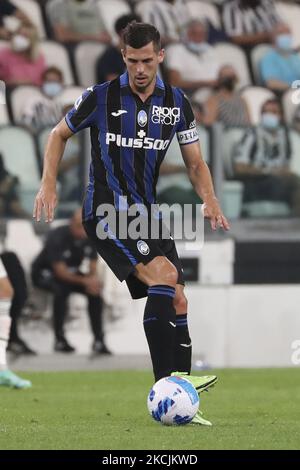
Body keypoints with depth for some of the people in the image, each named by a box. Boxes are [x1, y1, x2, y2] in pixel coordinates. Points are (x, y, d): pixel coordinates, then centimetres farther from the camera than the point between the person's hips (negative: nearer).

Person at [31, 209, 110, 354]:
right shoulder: (57, 237, -30)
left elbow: (92, 269, -7)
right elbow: (61, 272, -32)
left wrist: (93, 280, -31)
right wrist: (84, 281, -40)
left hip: (71, 272, 6)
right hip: (45, 272, -6)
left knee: (95, 291, -17)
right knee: (61, 289, -36)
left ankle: (98, 340, -11)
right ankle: (59, 339, -26)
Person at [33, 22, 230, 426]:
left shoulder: (176, 103, 5)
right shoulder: (101, 97, -6)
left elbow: (194, 162, 10)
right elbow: (60, 134, 8)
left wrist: (210, 200, -8)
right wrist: (48, 184, -1)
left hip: (148, 212, 6)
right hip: (106, 212, -6)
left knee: (176, 301, -1)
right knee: (164, 275, -25)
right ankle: (167, 385, -26)